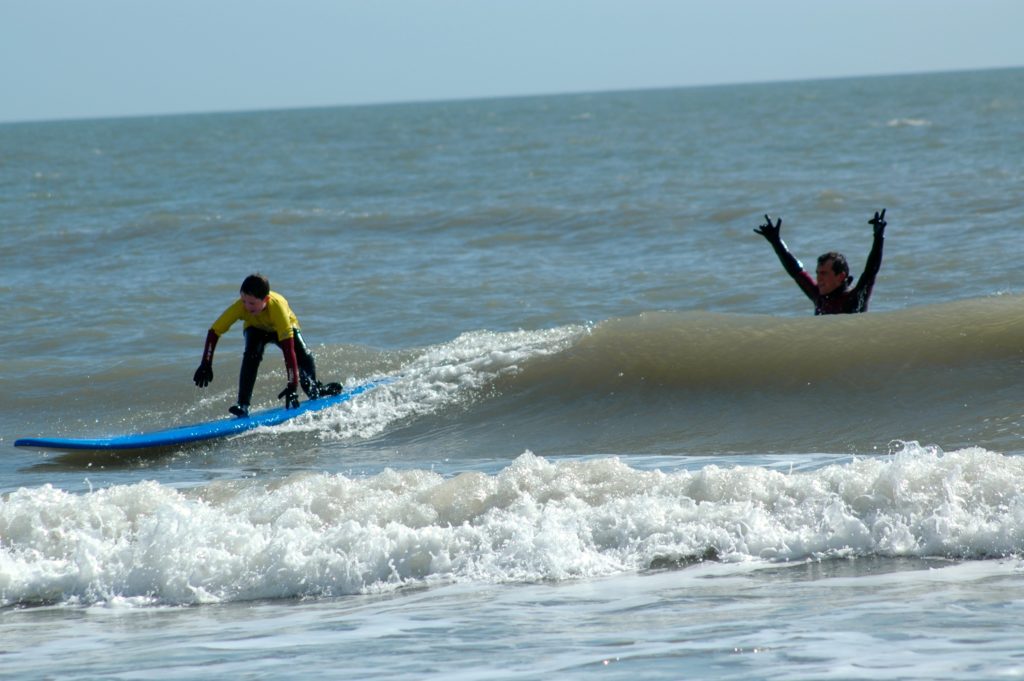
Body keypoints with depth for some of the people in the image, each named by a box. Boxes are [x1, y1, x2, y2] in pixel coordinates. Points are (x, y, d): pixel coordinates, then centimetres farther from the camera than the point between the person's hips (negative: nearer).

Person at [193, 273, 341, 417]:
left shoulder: (277, 306, -45)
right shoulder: (239, 307, -38)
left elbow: (289, 350, -47)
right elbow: (213, 332, -27)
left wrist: (292, 386, -49)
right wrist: (206, 364, -32)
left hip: (284, 327, -1)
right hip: (256, 329, 1)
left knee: (303, 356, -21)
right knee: (252, 354, -29)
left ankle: (314, 389, 11)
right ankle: (242, 405, -28)